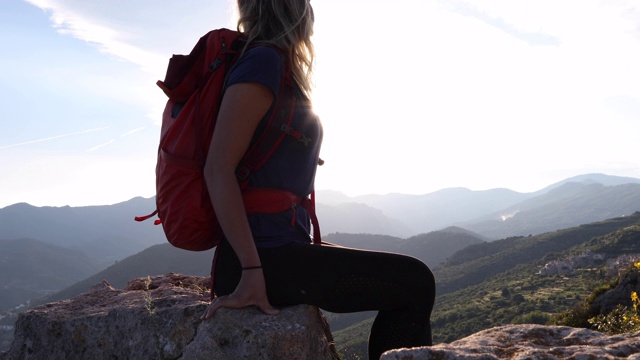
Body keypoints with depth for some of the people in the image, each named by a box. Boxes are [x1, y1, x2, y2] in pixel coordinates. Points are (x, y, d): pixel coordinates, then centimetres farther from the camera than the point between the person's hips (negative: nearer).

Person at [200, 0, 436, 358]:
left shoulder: (283, 71, 17)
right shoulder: (264, 61, -11)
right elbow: (218, 169, -20)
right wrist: (252, 270, -21)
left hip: (281, 248, 10)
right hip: (266, 258, -9)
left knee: (410, 278, 16)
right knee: (415, 283, -8)